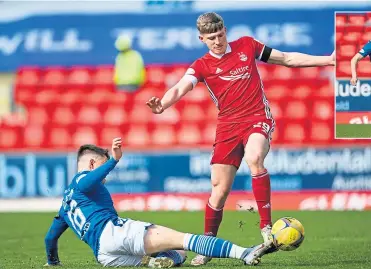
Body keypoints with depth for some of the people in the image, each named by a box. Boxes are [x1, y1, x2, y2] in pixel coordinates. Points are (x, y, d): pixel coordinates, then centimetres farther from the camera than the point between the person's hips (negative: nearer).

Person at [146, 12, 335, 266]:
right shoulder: (201, 66, 2)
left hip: (258, 118, -1)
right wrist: (162, 105, -38)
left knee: (254, 158, -34)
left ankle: (266, 226, -28)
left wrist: (327, 60, 13)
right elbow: (181, 88, -16)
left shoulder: (247, 46, 6)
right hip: (228, 126, 2)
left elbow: (287, 59, 15)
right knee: (220, 188, -1)